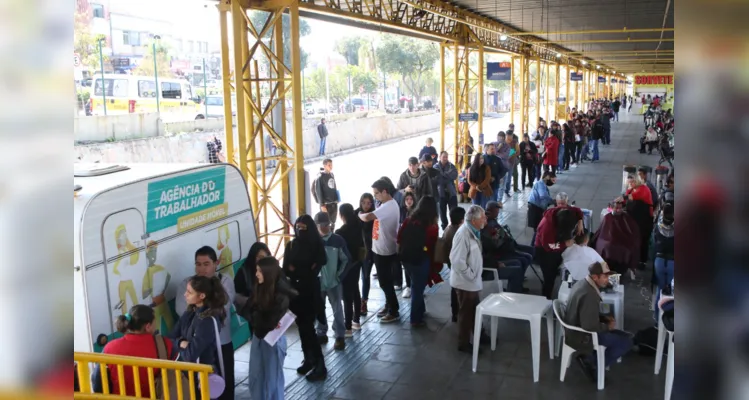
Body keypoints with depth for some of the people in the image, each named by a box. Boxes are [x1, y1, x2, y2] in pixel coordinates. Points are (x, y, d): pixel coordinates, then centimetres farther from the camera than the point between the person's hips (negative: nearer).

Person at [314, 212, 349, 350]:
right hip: (317, 282, 1)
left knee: (337, 310, 4)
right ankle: (321, 334, 27)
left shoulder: (338, 240, -6)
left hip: (334, 282, -1)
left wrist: (340, 276, -4)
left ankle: (340, 336, 13)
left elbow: (346, 259, 0)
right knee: (319, 310, 13)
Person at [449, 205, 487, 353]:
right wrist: (470, 276, -20)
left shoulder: (473, 232, 4)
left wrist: (475, 275, 10)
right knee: (466, 313, 7)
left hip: (473, 281, 9)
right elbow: (457, 260, -31)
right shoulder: (463, 234, -27)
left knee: (474, 310, 23)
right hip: (465, 282, -9)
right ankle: (463, 343, 22)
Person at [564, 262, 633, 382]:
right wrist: (607, 326, -11)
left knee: (620, 335, 21)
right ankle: (591, 361, 1)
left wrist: (604, 318, 5)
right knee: (626, 341, -7)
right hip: (582, 336, -10)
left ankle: (589, 358, 14)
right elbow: (590, 326, -29)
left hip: (575, 330, 10)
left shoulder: (582, 284, 2)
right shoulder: (589, 295, -28)